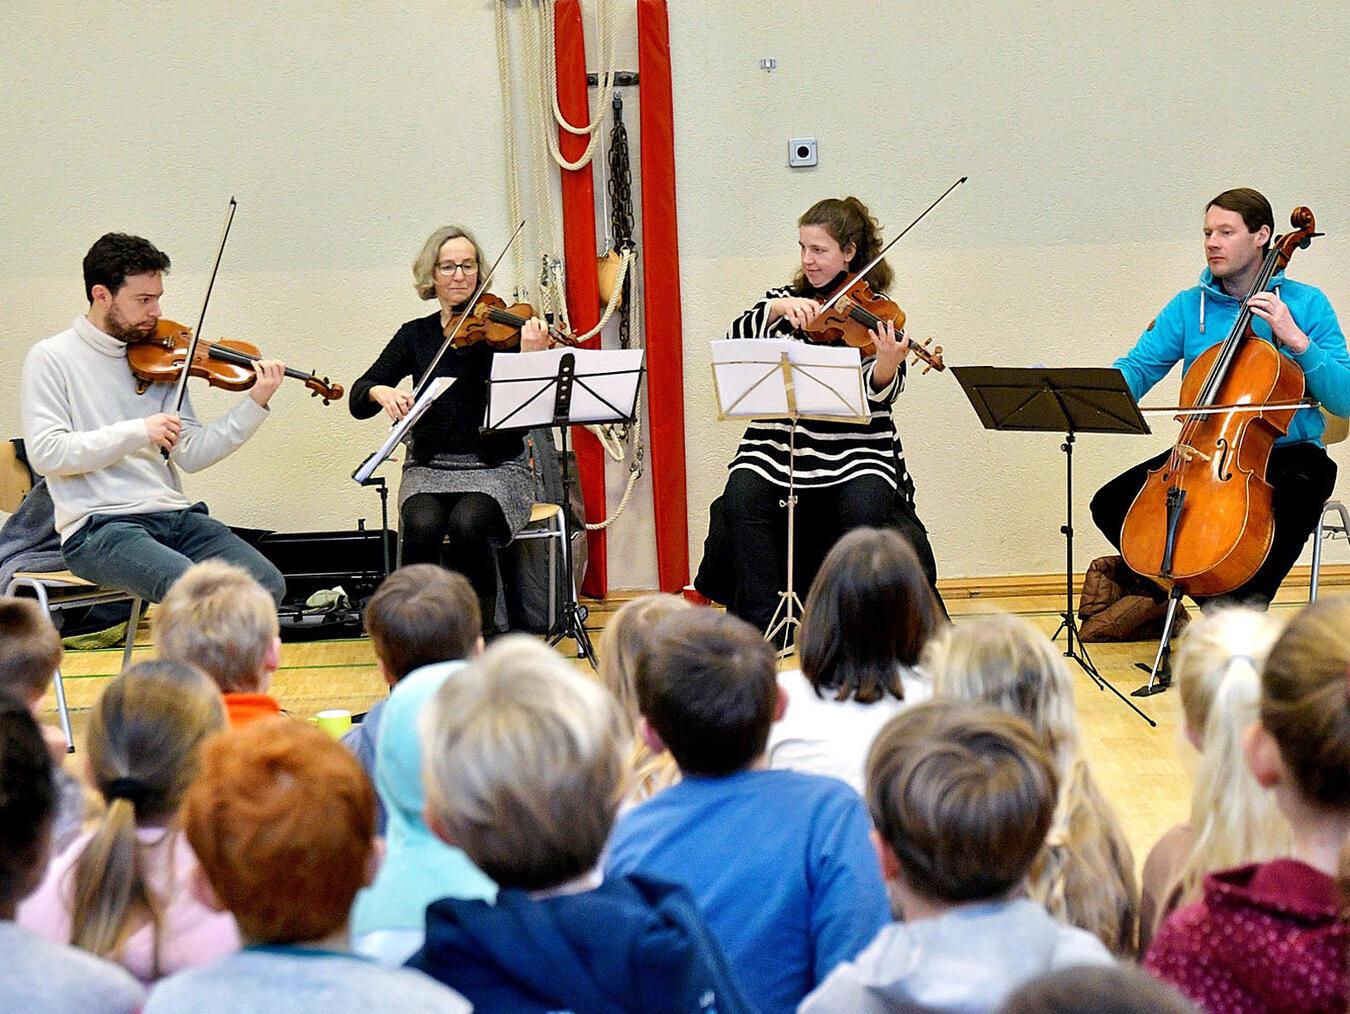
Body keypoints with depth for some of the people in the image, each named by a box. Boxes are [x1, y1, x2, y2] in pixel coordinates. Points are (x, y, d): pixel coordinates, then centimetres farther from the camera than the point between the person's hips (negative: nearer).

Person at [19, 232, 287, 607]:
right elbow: (45, 453, -11)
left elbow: (191, 454, 7)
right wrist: (137, 432, -17)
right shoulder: (51, 358, 1)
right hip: (97, 527, -5)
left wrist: (255, 404, -4)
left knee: (267, 585, -17)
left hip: (175, 516, 5)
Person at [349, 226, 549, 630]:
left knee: (467, 523, -33)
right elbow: (358, 400, 4)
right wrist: (380, 392, -19)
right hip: (429, 468, 2)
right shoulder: (415, 336, 10)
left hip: (496, 467, -2)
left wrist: (531, 358, -30)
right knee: (421, 526, -31)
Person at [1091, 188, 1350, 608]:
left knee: (1304, 486, -38)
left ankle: (1250, 599, -20)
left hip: (1284, 450, -3)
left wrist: (1297, 341, -21)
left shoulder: (1305, 304, -2)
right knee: (1111, 503, -14)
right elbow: (1135, 369, -2)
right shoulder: (1188, 307, 8)